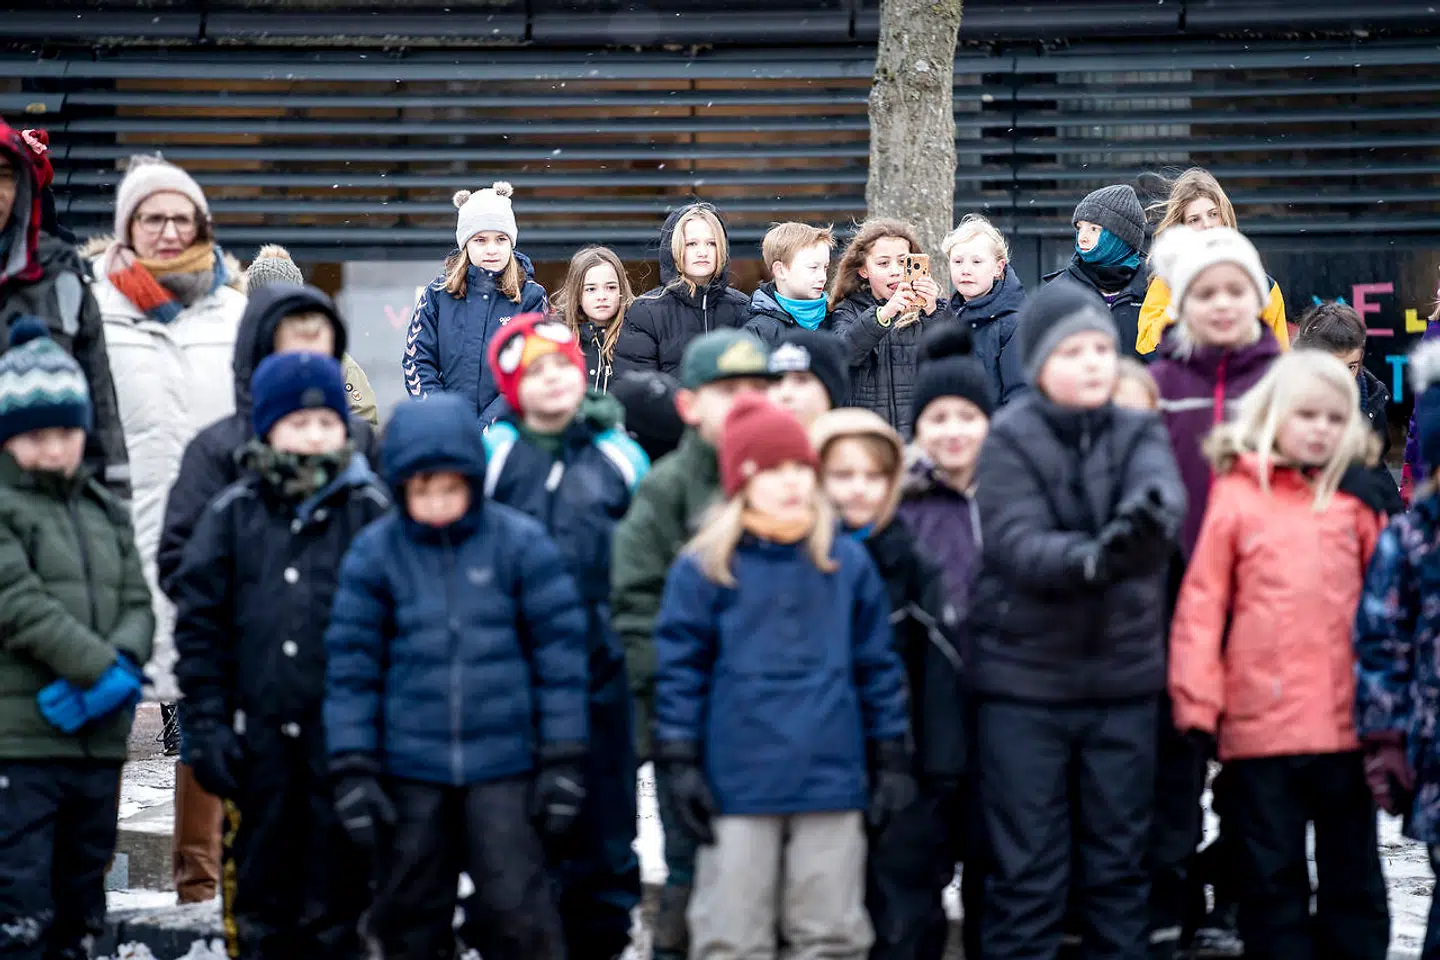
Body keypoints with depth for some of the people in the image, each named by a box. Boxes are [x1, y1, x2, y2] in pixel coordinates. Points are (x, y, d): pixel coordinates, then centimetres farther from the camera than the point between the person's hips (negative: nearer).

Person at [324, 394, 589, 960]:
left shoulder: (520, 543, -5)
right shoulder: (374, 553, -2)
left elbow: (560, 652, -1)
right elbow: (351, 664, 2)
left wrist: (564, 761, -1)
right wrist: (353, 770, -1)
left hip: (503, 766, -2)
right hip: (410, 770, 2)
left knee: (517, 912, -3)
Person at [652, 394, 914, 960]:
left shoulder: (848, 563, 6)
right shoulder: (704, 568, -2)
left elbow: (878, 666, 10)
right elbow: (679, 668, 0)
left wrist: (893, 760, 9)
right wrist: (680, 764, -4)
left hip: (832, 781, 2)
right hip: (738, 785, -2)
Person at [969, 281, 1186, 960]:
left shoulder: (1140, 434, 5)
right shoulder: (1009, 440, -5)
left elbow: (1164, 490, -18)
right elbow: (1017, 545, -19)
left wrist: (1151, 513, -42)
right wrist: (1090, 556, -39)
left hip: (1124, 679, 3)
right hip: (1024, 680, -3)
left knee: (1119, 864, 11)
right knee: (1028, 870, 3)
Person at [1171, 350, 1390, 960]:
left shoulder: (1358, 499, 7)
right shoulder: (1238, 496, 0)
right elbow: (1201, 604, -2)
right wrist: (1197, 699, -8)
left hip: (1348, 721, 2)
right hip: (1261, 722, -2)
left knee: (1353, 867, 12)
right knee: (1272, 871, 7)